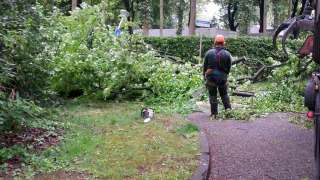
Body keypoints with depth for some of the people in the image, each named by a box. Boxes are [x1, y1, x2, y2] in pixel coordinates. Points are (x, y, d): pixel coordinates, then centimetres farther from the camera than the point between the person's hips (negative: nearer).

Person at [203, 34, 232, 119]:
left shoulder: (209, 53, -3)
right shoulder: (227, 54, -2)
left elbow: (205, 66, 3)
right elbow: (229, 68, 5)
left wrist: (204, 76, 16)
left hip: (211, 77, -1)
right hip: (223, 78, 1)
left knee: (212, 95, 7)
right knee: (224, 95, 18)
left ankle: (214, 113, 8)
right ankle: (228, 109, 13)